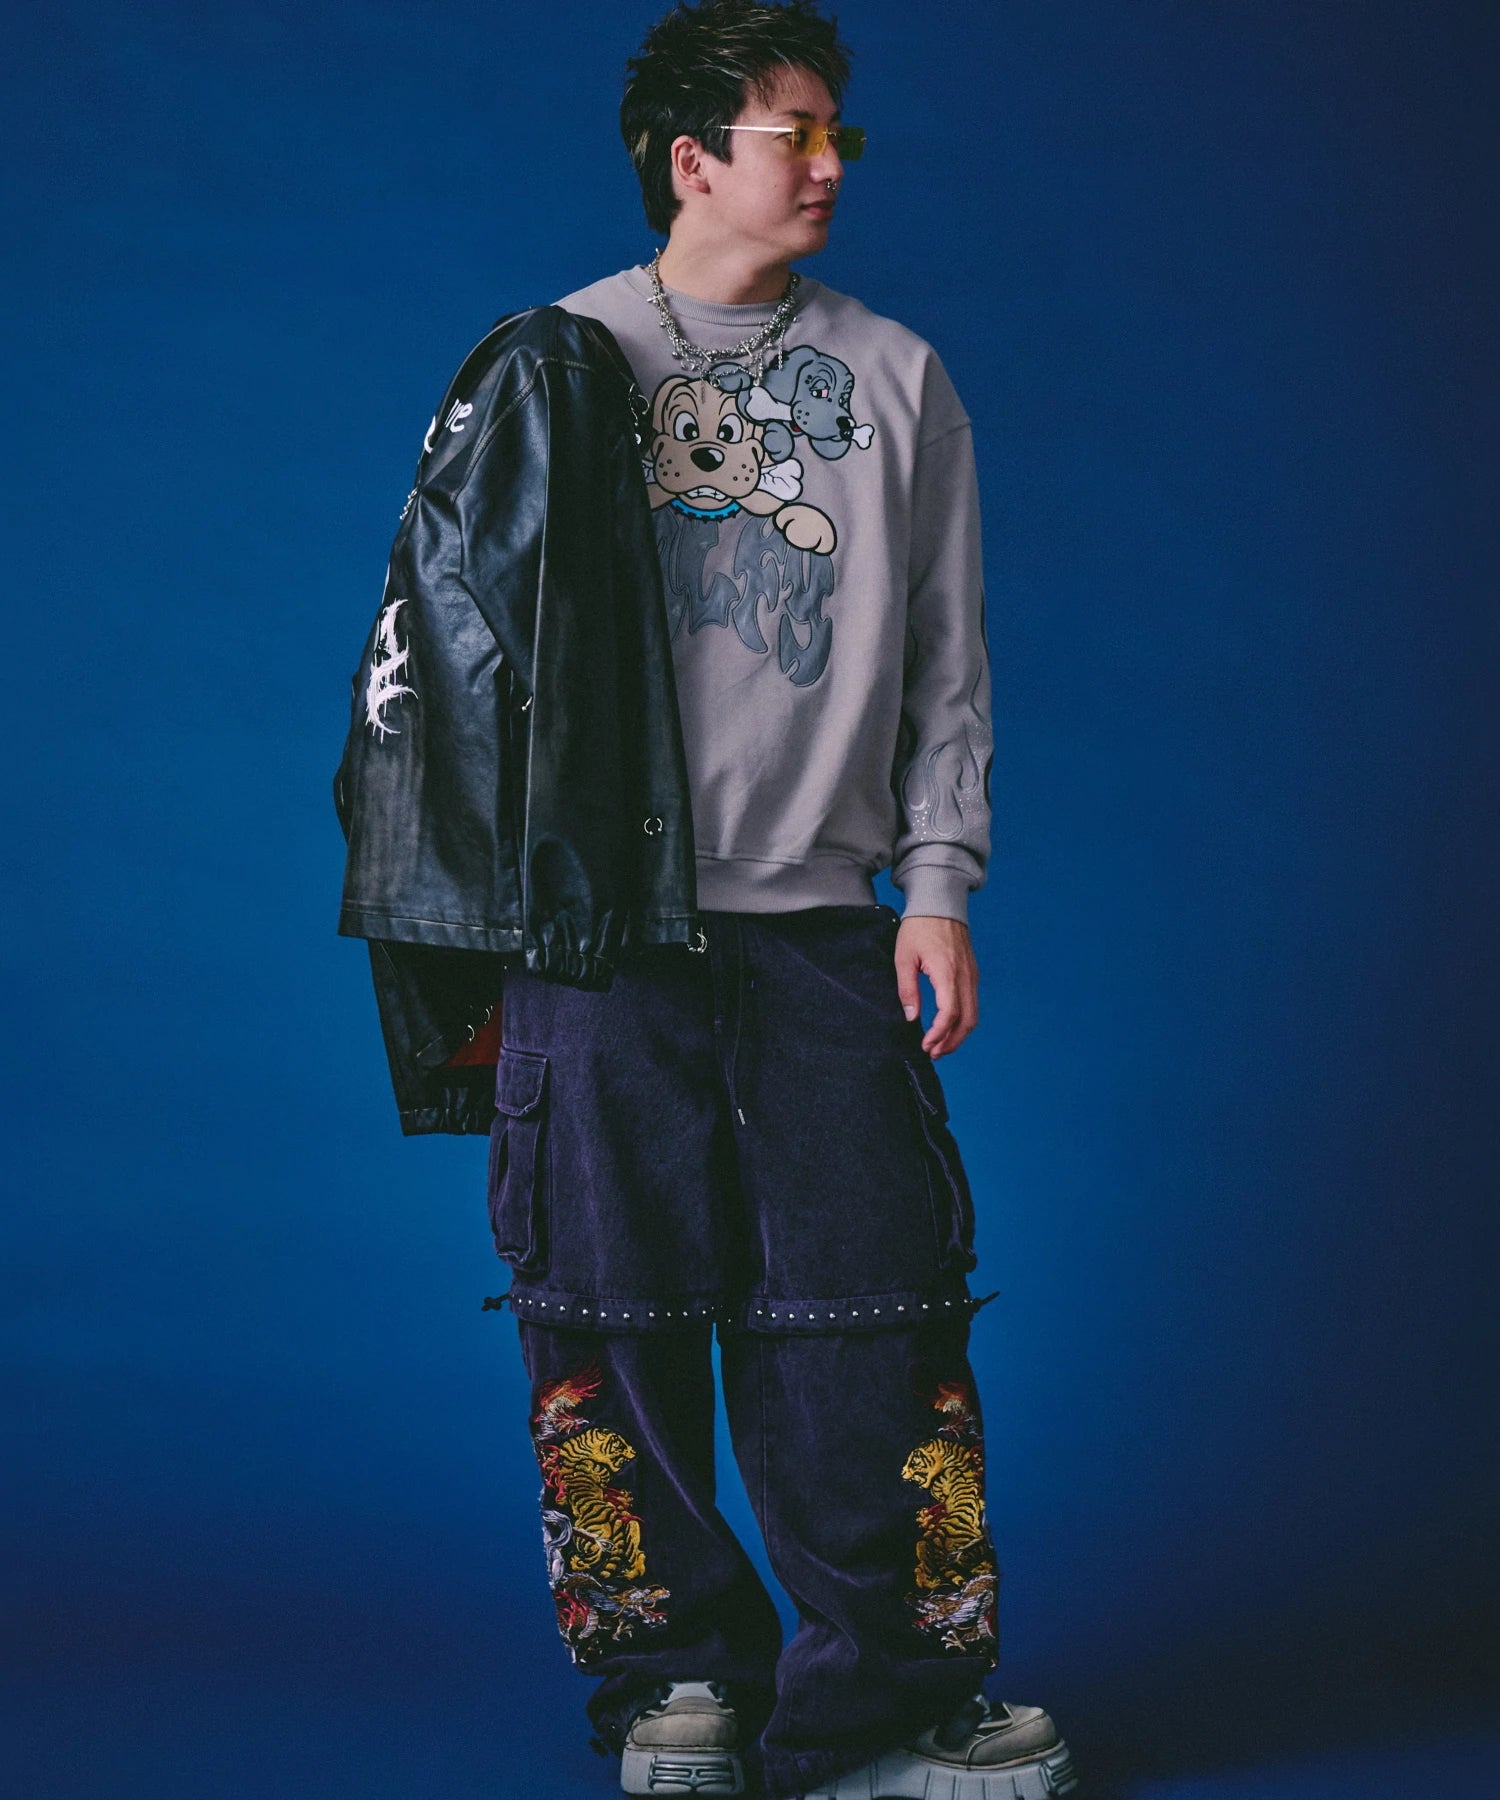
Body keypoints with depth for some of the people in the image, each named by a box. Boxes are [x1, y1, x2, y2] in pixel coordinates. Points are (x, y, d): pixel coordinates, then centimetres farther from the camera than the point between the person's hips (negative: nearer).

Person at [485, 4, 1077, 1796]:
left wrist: (938, 882, 3)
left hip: (825, 914, 1)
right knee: (621, 1311, 0)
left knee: (871, 1309, -2)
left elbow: (945, 652, 12)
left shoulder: (895, 377, 13)